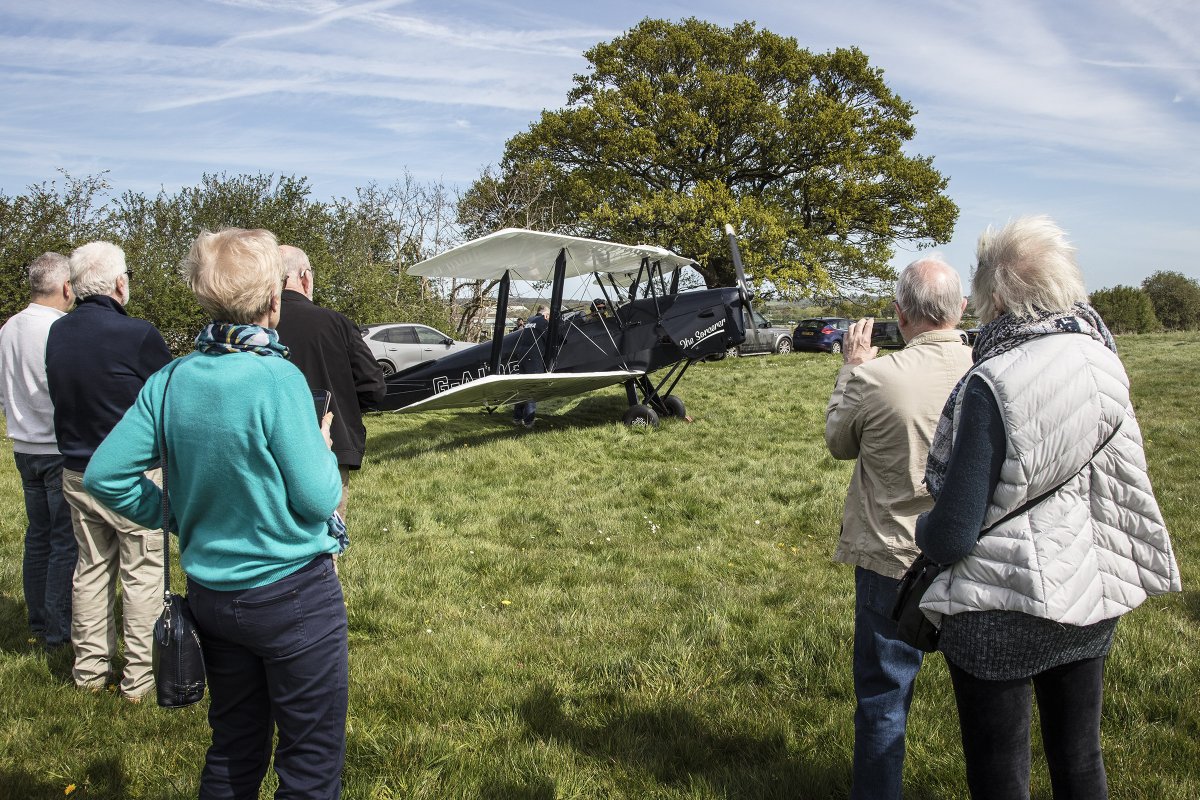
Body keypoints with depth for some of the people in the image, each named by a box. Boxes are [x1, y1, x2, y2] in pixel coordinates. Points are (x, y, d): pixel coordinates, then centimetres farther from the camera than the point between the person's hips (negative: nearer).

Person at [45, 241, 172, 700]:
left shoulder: (58, 334, 2)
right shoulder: (137, 335, -20)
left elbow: (63, 397, 13)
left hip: (77, 472, 7)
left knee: (91, 568, 17)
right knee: (143, 573, 5)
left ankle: (90, 669, 27)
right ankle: (140, 677, 11)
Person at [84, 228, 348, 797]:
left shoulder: (171, 381, -2)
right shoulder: (278, 379, -20)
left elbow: (105, 475, -1)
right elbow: (316, 500, -18)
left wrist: (176, 516, 9)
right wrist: (324, 451, 1)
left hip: (210, 594, 6)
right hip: (292, 595, -6)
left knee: (233, 751, 24)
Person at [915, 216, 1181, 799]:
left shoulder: (991, 385, -25)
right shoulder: (1101, 360, -6)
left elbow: (953, 533, -23)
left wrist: (924, 531, 1)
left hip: (1004, 609, -6)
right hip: (1091, 598, 6)